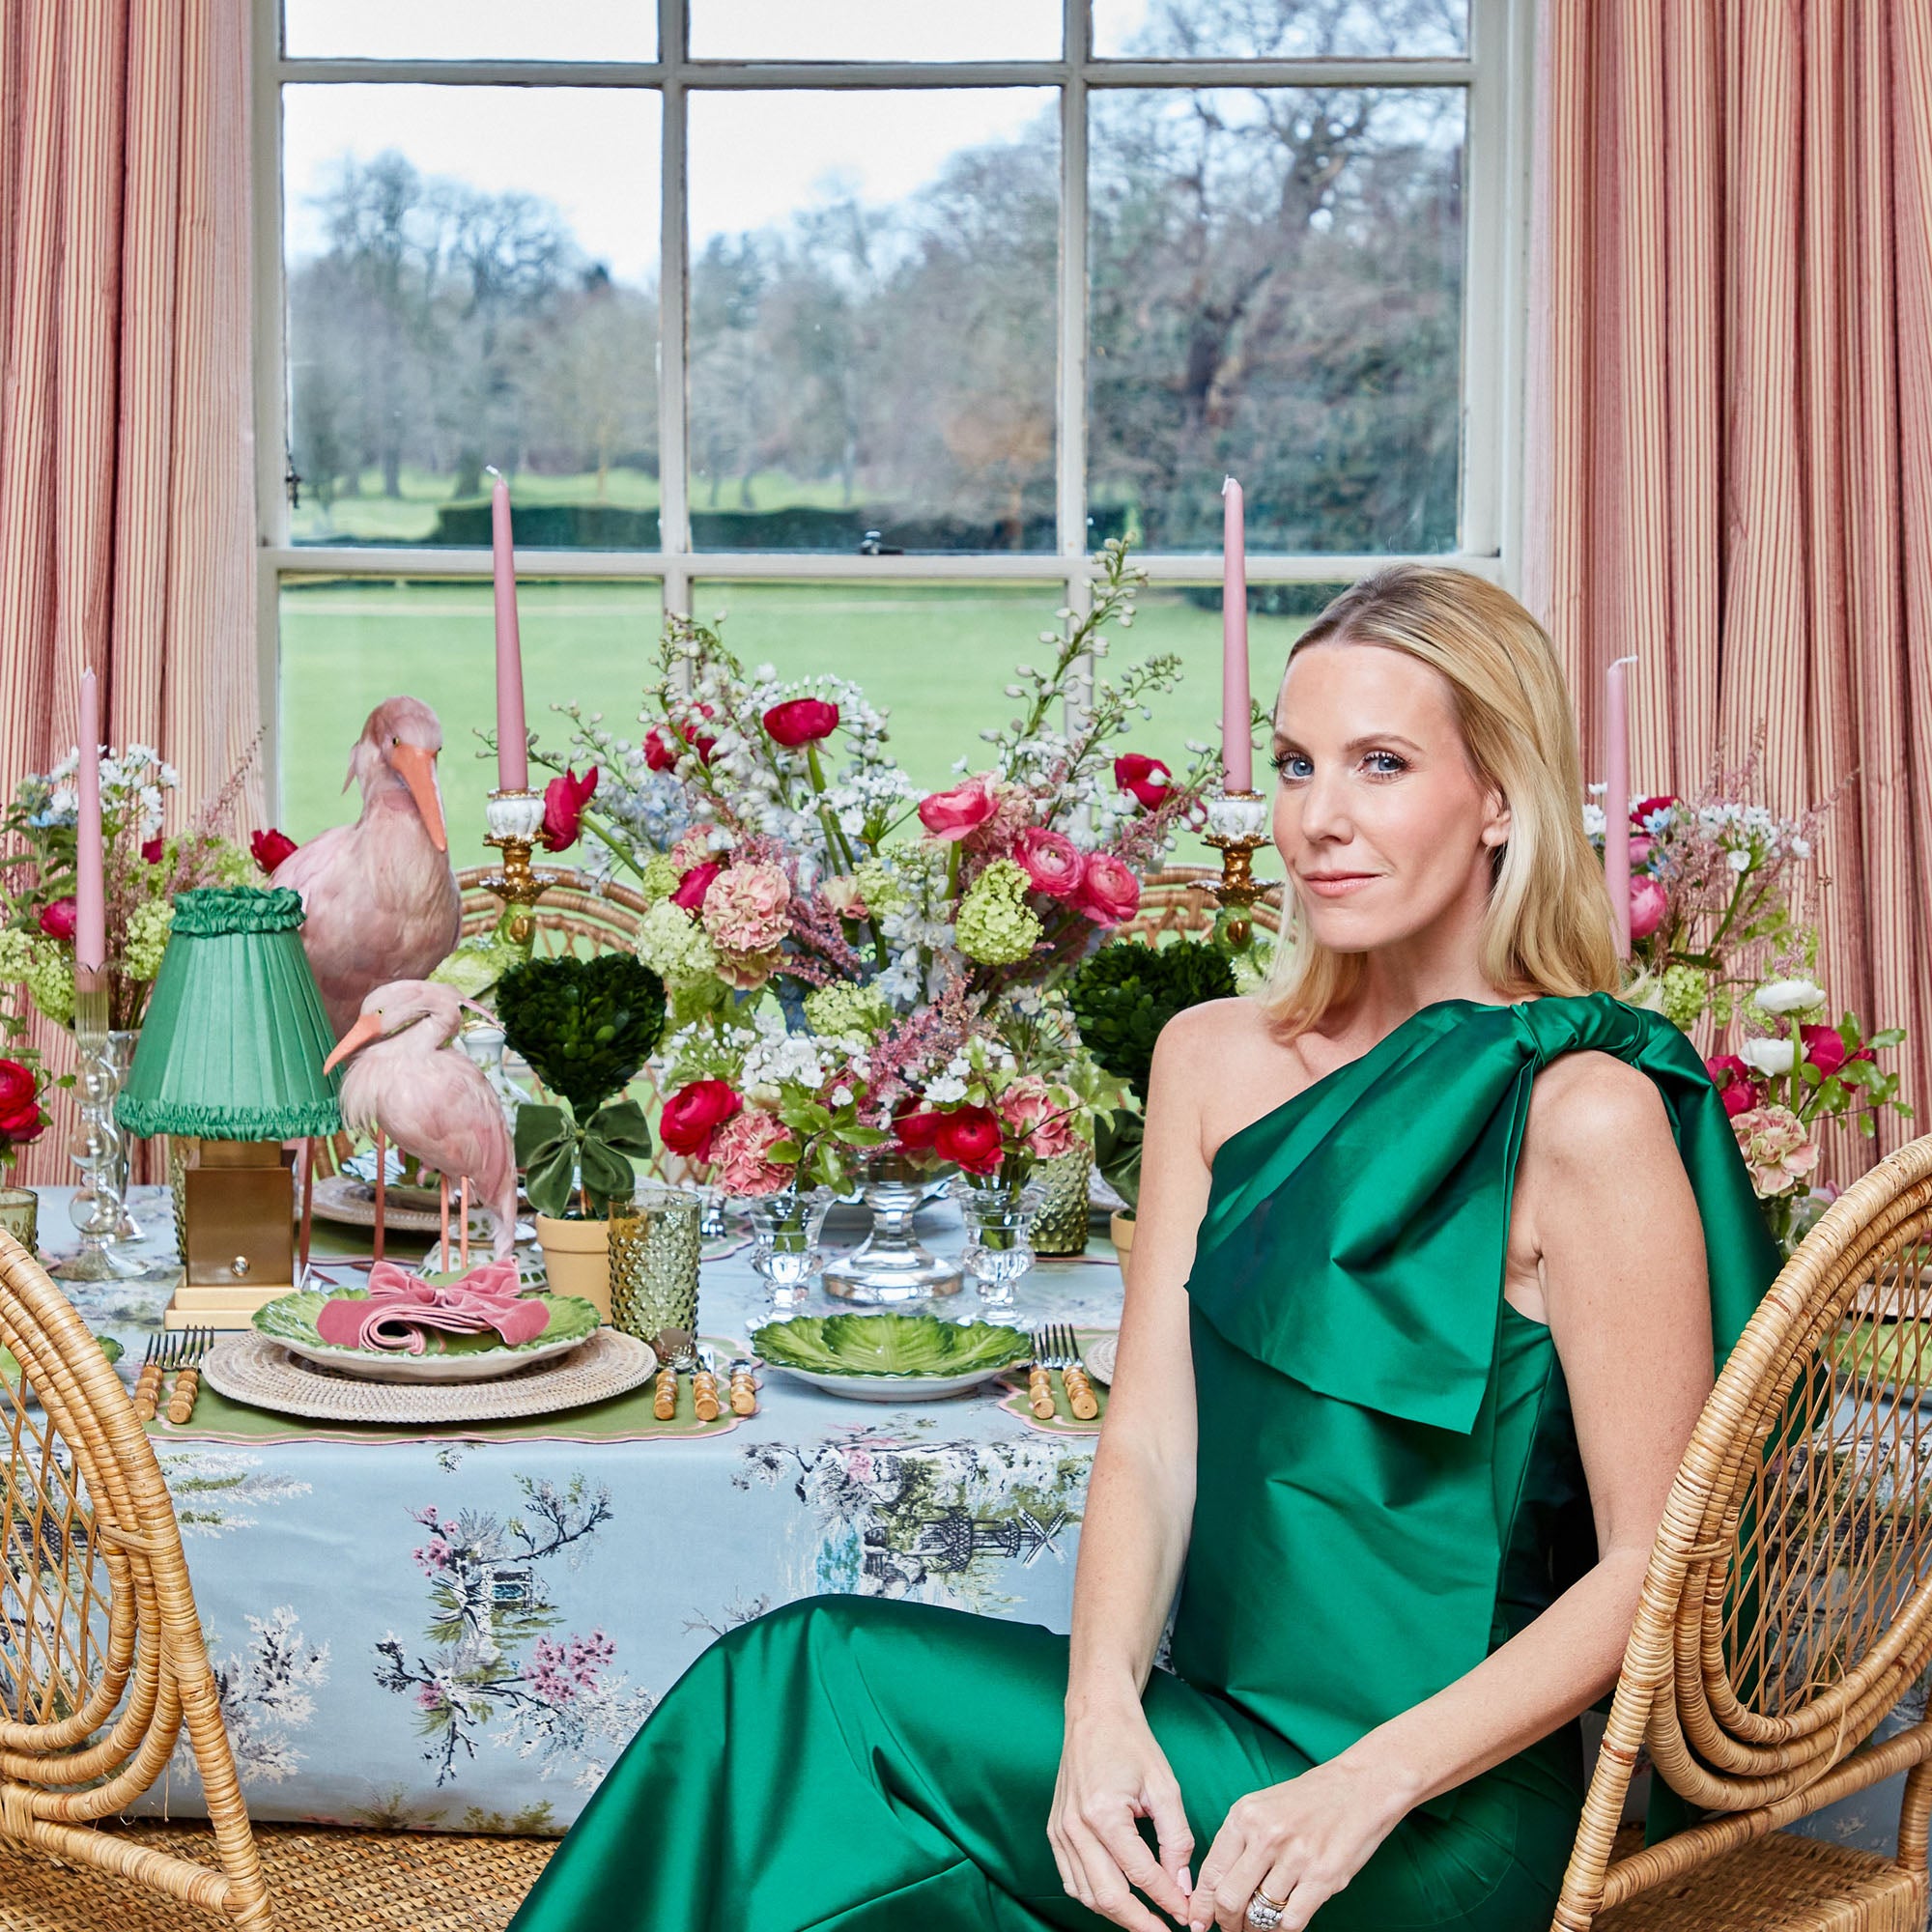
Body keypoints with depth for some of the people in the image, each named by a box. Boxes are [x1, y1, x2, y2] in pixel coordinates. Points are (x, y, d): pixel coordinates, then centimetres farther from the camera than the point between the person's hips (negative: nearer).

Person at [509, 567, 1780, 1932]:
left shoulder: (1586, 1113, -12)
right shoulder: (1215, 1061, 7)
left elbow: (1652, 1565, -11)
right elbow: (1150, 1442, 3)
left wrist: (1364, 1788, -20)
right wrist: (1102, 1708, -14)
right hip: (1221, 1740, 5)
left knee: (807, 1685, -17)